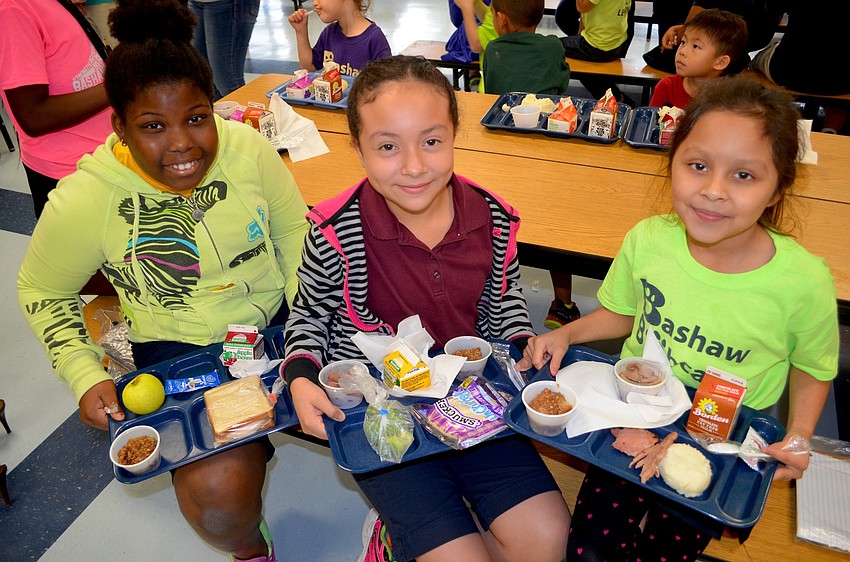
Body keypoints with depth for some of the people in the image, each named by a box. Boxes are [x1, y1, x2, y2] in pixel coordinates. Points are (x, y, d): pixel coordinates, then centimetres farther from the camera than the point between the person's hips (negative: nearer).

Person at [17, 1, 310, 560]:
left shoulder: (248, 147, -12)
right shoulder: (83, 202, -16)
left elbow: (293, 229, 2)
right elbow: (42, 291, 2)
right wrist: (86, 376, -10)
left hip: (278, 320, 3)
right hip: (181, 348, -2)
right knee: (219, 490, -22)